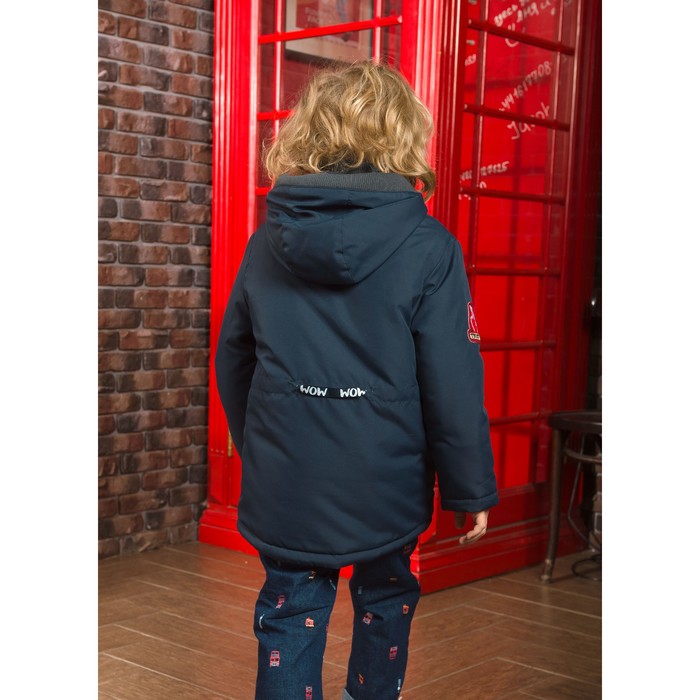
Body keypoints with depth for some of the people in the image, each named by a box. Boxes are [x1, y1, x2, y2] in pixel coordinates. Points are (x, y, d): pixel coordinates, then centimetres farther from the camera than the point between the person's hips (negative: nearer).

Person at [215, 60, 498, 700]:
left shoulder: (267, 243, -1)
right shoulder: (427, 248, -14)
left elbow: (232, 364, 9)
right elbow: (454, 388, -15)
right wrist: (471, 490, -2)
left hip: (283, 486, 2)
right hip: (384, 490, -2)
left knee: (290, 614, 15)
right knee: (385, 602, 22)